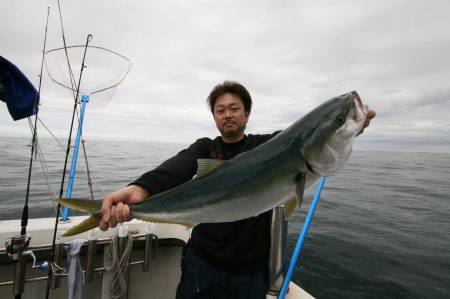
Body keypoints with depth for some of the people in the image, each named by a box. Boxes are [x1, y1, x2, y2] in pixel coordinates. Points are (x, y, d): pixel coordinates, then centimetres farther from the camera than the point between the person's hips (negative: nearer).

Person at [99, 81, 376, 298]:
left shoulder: (266, 145, -1)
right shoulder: (205, 148, -1)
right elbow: (179, 166, -21)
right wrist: (140, 189, -41)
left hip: (252, 271, 1)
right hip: (203, 264, 0)